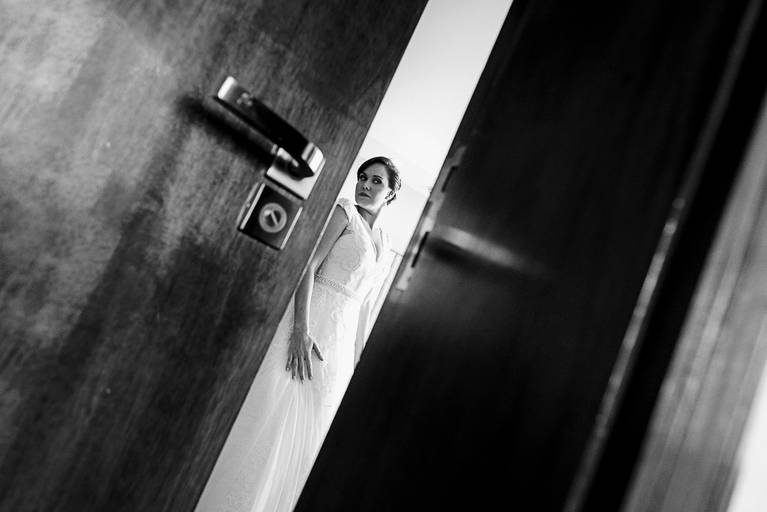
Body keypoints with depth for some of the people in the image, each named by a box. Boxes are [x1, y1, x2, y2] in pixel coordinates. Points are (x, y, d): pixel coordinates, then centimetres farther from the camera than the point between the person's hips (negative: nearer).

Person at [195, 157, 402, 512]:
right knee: (271, 417, -3)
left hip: (339, 344, 7)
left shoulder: (383, 243, 17)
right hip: (311, 320, -6)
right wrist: (301, 328, -25)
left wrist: (357, 363, 15)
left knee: (306, 430, 11)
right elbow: (307, 266, -13)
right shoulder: (344, 212, -2)